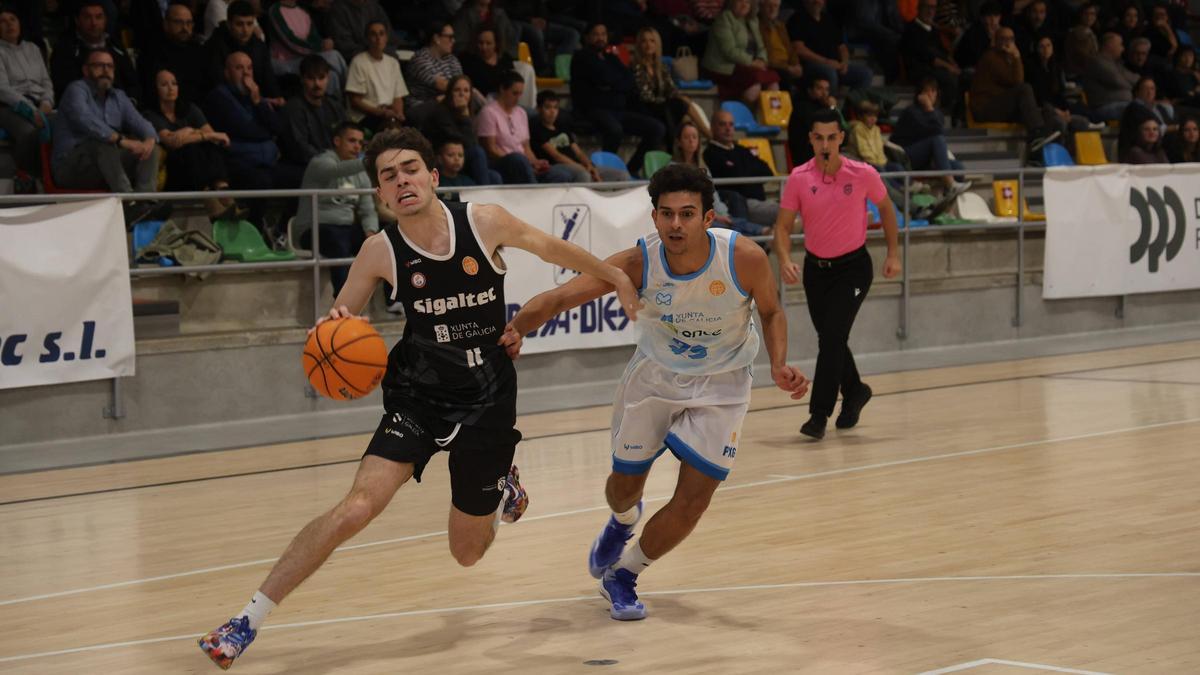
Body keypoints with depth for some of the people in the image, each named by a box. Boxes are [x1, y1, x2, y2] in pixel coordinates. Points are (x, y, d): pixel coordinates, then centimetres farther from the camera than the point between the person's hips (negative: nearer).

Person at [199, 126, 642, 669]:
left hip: (487, 400, 1)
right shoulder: (381, 252, -11)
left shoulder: (485, 222, -12)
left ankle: (501, 484, 48)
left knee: (467, 552, 12)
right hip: (418, 396, -1)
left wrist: (616, 277, 20)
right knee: (356, 507, -23)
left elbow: (551, 248, 7)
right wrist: (332, 330, -26)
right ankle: (249, 619, -15)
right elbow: (336, 325, -1)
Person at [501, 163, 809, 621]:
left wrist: (779, 365, -22)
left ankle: (621, 575, 17)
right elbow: (560, 297, -31)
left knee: (693, 500, -8)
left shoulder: (745, 259, -27)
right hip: (654, 377, 1)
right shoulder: (637, 264, -27)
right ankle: (622, 523, 55)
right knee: (625, 485, 14)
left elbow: (771, 312, -6)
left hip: (720, 386, -1)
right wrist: (515, 328, -49)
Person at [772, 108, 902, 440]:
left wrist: (893, 254, 4)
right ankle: (854, 391, 41)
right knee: (829, 339, 14)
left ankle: (819, 415, -13)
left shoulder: (863, 174, -13)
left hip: (853, 266, -3)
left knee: (832, 337, -17)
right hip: (815, 268, 3)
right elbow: (783, 226, -6)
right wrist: (785, 260, -24)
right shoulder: (798, 178, -10)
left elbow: (885, 207, 6)